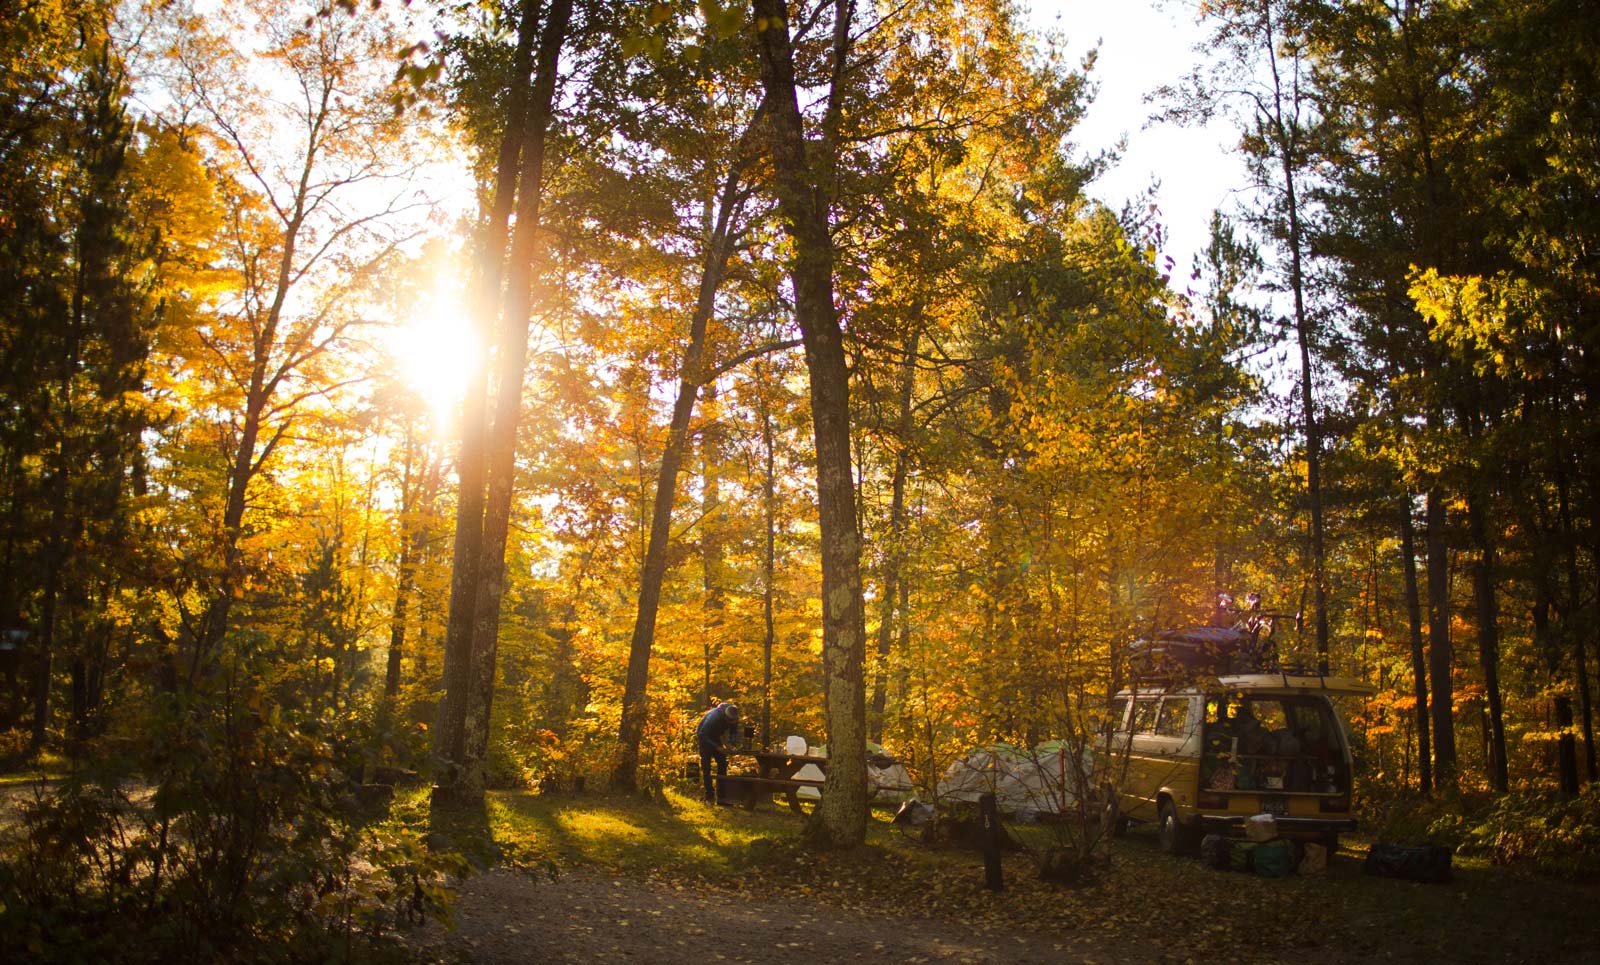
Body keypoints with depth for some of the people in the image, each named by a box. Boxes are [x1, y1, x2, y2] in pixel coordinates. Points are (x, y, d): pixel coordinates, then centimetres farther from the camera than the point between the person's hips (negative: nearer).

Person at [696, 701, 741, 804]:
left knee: (723, 763, 1)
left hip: (716, 737, 6)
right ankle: (709, 796, -5)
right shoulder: (714, 717, -38)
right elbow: (702, 735, -33)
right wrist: (717, 747, -36)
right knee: (706, 768, -8)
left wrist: (731, 743, -23)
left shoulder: (733, 718, -20)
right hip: (704, 738, -6)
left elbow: (734, 732, -3)